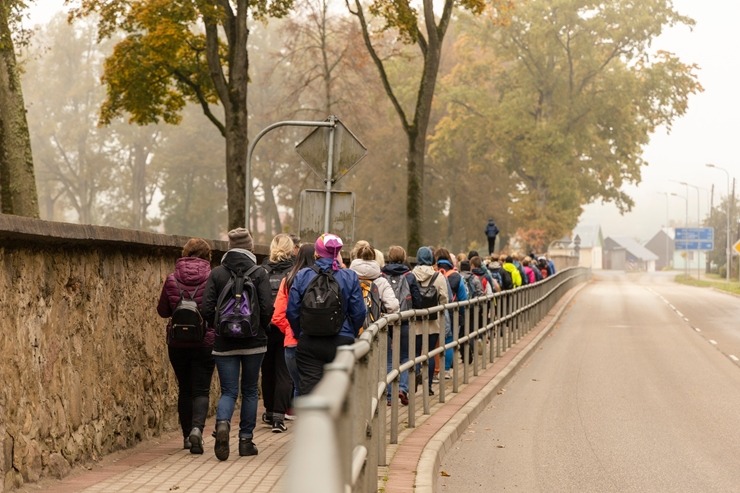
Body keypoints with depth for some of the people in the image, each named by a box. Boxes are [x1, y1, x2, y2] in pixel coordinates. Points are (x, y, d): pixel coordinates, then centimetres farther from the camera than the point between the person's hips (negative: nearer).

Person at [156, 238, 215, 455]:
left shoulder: (172, 279, -2)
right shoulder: (212, 279, -9)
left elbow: (162, 311, 5)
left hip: (177, 342, 2)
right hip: (205, 341, -2)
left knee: (184, 389, 15)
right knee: (201, 389, 1)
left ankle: (187, 436, 21)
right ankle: (197, 428, -22)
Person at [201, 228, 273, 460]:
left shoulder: (216, 274, -1)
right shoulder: (259, 273, -5)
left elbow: (207, 309, -6)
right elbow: (267, 309, -11)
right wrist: (260, 328, 8)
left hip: (224, 343, 1)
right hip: (254, 342, -1)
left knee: (228, 391, 6)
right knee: (249, 391, 13)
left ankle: (222, 423, -23)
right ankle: (246, 440, 14)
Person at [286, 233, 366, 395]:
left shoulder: (302, 276, -1)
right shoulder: (350, 277, -2)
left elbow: (292, 311, -3)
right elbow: (359, 312, -4)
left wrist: (300, 334, 12)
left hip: (308, 343, 0)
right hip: (342, 342, 0)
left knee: (309, 389, 2)